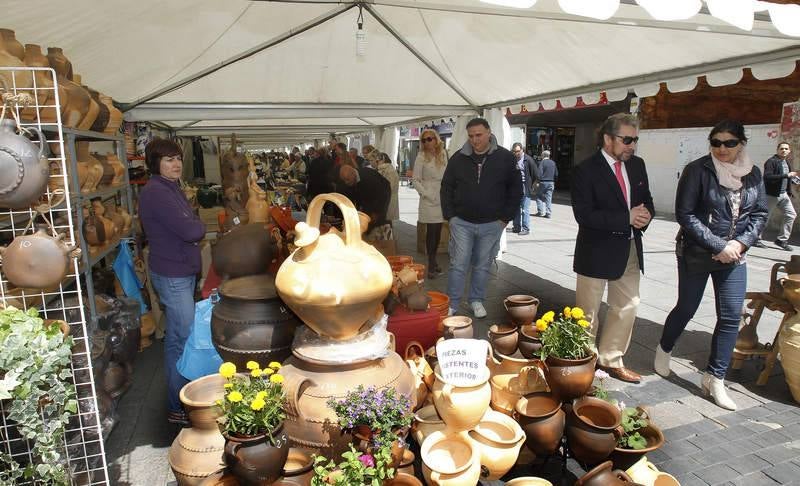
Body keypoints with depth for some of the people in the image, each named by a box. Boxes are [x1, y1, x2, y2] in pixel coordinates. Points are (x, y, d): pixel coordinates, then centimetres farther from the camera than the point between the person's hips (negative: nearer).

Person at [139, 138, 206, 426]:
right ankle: (178, 408, 8)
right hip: (172, 275, -10)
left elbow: (191, 228, 14)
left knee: (175, 337, 18)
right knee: (186, 340, -4)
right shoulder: (155, 192, -18)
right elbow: (190, 231, -24)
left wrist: (192, 229, -4)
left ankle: (176, 393, 32)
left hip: (183, 271, 10)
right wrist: (199, 227, -5)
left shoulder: (171, 188, 14)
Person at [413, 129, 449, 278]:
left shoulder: (443, 154, 7)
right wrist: (426, 194, -12)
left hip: (442, 198, 4)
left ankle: (433, 259, 24)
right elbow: (416, 180, -5)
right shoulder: (421, 157, -5)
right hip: (429, 200, -4)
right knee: (431, 231, -3)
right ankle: (431, 265, 5)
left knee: (438, 231, 9)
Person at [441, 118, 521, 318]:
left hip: (491, 224, 0)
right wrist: (450, 215, 1)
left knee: (483, 266, 11)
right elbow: (446, 188, 8)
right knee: (458, 265, 2)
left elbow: (515, 190, 3)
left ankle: (476, 300, 28)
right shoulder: (458, 158, -1)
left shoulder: (505, 158, -3)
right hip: (462, 222, 0)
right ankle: (452, 304, 13)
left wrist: (506, 217, -1)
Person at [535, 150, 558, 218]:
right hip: (551, 183, 5)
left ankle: (540, 211, 1)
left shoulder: (542, 162, -9)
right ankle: (548, 213, 6)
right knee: (549, 198, 7)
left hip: (543, 182, -5)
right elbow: (556, 174, 13)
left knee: (539, 196, 9)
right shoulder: (553, 163, 10)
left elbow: (539, 173, -17)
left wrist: (537, 181, -9)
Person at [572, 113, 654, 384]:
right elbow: (584, 215, -21)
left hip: (630, 249, 7)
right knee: (588, 311, 6)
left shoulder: (637, 165, 6)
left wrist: (645, 214, -9)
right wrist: (627, 218, -23)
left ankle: (610, 360, 30)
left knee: (627, 306, 14)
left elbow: (646, 200, 15)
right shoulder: (586, 170, -14)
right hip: (597, 251, -7)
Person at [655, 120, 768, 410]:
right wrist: (718, 246, -18)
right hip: (695, 254, -4)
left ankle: (715, 379, 13)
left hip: (734, 256, 4)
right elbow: (685, 214, -14)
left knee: (731, 316, 1)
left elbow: (760, 214, 9)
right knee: (686, 308, 9)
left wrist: (740, 242, -9)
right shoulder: (697, 170, -10)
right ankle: (664, 350, 36)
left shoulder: (753, 174, 4)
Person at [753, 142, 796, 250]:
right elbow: (767, 177, -24)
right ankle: (755, 239, 12)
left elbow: (788, 179, 22)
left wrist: (789, 192, 17)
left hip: (783, 194, 8)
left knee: (791, 214, 2)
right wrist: (786, 175, -25)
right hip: (771, 195, -8)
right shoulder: (771, 161, -12)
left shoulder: (787, 163, 14)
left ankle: (782, 240, 10)